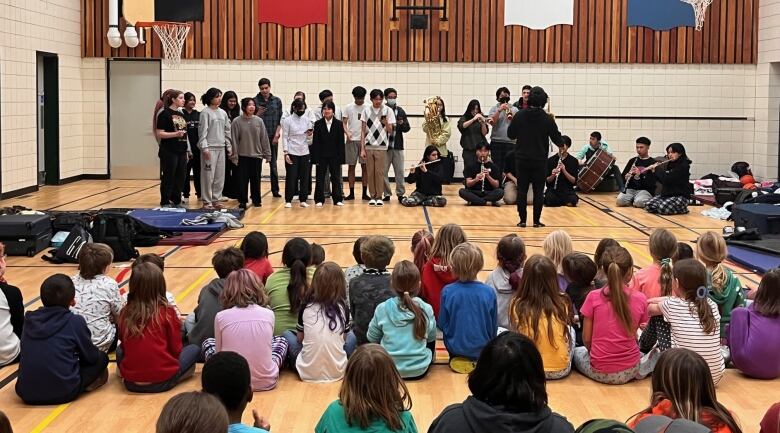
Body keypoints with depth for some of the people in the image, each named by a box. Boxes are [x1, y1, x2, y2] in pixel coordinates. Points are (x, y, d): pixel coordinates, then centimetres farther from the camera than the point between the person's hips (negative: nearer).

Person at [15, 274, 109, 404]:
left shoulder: (29, 319, 6)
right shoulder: (75, 321, -6)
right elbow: (91, 357, 5)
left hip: (26, 394, 4)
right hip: (62, 393, -4)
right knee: (102, 358, 17)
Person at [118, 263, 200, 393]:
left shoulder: (125, 313, -1)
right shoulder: (167, 312, -9)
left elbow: (124, 346, 12)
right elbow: (176, 350, -2)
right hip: (163, 381, -3)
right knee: (194, 349, 19)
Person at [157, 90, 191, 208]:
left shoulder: (181, 114, 15)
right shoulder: (165, 114, -7)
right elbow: (160, 133, -11)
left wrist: (187, 151, 18)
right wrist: (175, 134, -23)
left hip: (181, 151, 7)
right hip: (169, 152, -7)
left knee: (181, 177, 8)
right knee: (168, 178, -1)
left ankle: (177, 201, 18)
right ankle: (165, 203, 8)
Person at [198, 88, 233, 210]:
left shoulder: (223, 112, 13)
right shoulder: (205, 112, -6)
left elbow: (227, 131, 17)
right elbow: (203, 131, -11)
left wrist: (229, 146, 12)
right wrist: (204, 147, -17)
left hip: (221, 147, 6)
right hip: (210, 147, -6)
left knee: (220, 175, 8)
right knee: (208, 175, -4)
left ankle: (216, 199, 16)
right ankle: (207, 201, 2)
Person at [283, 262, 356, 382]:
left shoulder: (306, 308, -3)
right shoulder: (343, 308, -2)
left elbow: (300, 338, 9)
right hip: (337, 372, 1)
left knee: (286, 334, 23)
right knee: (351, 336, 28)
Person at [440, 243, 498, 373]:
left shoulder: (447, 292, -15)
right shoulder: (489, 292, -14)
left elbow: (442, 324, -6)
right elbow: (494, 327, -4)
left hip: (455, 347, 1)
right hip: (482, 348, -1)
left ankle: (456, 358, 16)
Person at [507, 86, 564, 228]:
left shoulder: (519, 116, -7)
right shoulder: (547, 119, -9)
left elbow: (510, 135, 3)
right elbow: (558, 140, -4)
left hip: (522, 159, 1)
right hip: (540, 160, -1)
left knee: (522, 190, 7)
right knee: (538, 191, 6)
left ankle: (522, 220, 6)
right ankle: (536, 220, 6)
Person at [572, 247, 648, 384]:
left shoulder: (594, 297, -12)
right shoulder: (640, 299, -8)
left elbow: (586, 339, -6)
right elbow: (634, 335, -1)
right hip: (630, 371, 1)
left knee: (577, 352, 31)